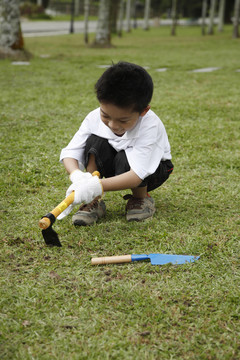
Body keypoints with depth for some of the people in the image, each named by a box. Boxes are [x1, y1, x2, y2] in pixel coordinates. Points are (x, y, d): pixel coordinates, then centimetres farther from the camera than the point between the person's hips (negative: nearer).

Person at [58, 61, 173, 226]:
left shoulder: (150, 126, -36)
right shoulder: (95, 118, -24)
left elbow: (136, 176, -44)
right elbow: (70, 153, -22)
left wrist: (98, 185, -56)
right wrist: (77, 176, -46)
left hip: (150, 170, -4)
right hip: (114, 167, 4)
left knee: (125, 159, -36)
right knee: (95, 142, -26)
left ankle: (142, 199, -6)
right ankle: (93, 202, -17)